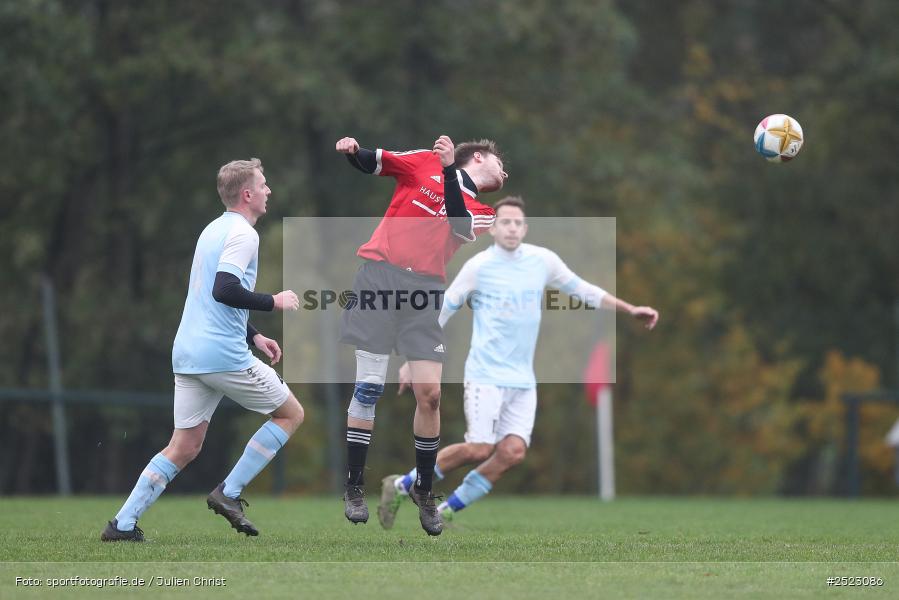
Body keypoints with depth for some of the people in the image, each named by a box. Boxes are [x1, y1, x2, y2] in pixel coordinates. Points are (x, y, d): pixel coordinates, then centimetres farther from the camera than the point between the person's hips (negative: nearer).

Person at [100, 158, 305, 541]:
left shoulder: (214, 230, 20)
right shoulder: (243, 233, -10)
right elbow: (225, 290, -22)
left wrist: (253, 336, 28)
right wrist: (273, 302, -11)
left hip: (187, 353, 9)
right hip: (224, 355, -9)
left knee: (184, 448, 9)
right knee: (291, 413, 9)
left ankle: (122, 525, 0)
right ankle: (229, 493, 3)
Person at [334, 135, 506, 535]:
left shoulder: (483, 213, 16)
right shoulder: (425, 162, 10)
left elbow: (459, 228, -5)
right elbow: (373, 163, 10)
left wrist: (449, 168, -11)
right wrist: (353, 152, -12)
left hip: (425, 291, 3)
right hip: (380, 274, -3)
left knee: (429, 393, -4)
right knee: (369, 386, -6)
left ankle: (423, 489, 14)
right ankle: (354, 487, 5)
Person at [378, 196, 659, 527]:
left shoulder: (543, 261, 6)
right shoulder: (479, 267, -5)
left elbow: (582, 289, 20)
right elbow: (441, 311, 1)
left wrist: (630, 310, 18)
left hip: (522, 380, 5)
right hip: (486, 375, -5)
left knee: (513, 451, -10)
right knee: (480, 449, -15)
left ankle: (444, 512, 0)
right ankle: (401, 485, 1)